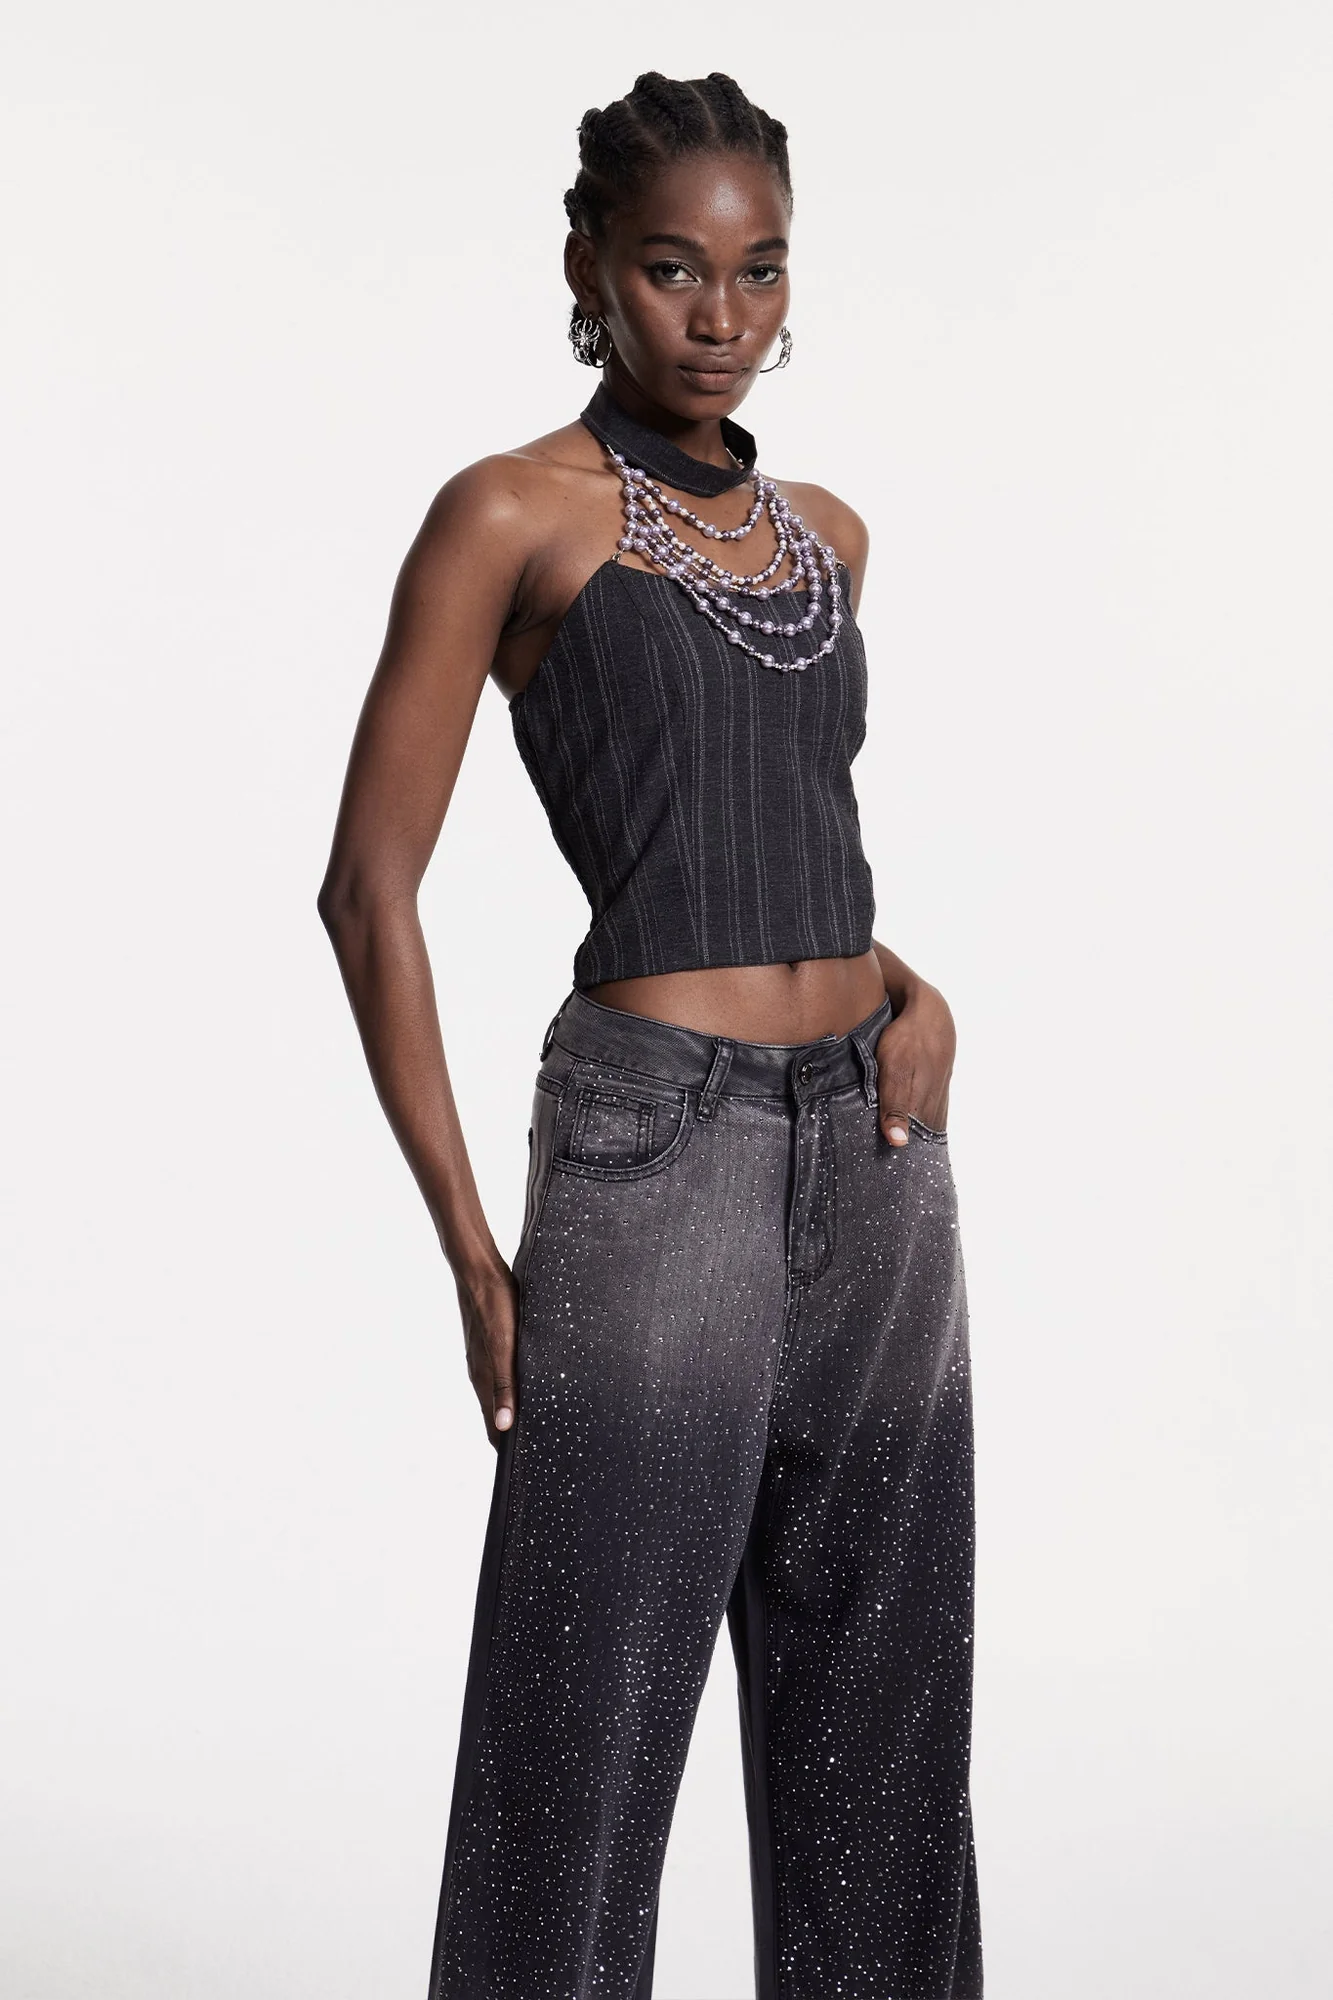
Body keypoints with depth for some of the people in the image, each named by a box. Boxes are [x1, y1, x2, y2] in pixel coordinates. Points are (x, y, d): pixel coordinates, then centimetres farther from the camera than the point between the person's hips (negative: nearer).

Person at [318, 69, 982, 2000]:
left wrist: (918, 991, 4)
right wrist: (472, 1251, -11)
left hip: (877, 1155, 6)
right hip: (660, 1137, -6)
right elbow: (371, 885, -7)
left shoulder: (824, 532, 12)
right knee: (594, 1715, 1)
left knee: (875, 1709, 14)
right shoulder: (514, 514, -5)